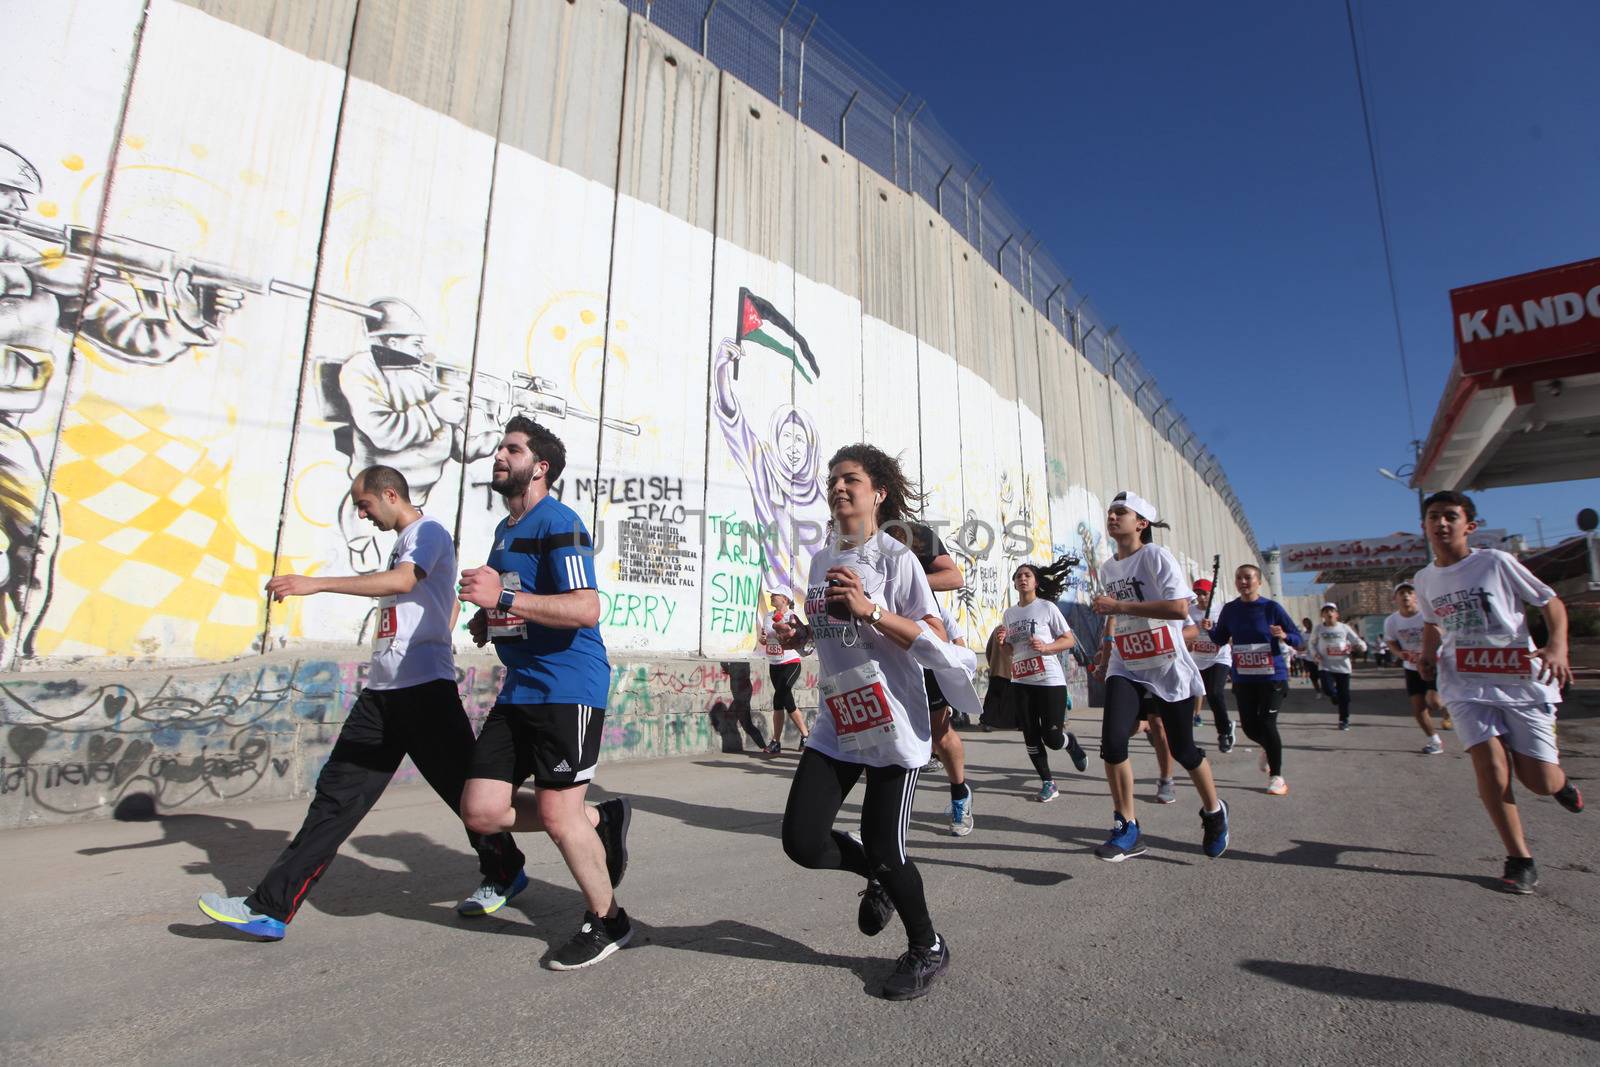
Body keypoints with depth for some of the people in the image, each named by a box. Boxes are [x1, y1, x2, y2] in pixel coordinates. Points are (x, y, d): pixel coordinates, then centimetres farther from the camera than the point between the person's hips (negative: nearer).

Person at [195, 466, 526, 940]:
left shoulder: (428, 531, -7)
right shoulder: (402, 543, 23)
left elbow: (403, 581, -26)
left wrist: (316, 584, -25)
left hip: (424, 687, -9)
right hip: (382, 690, 9)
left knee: (462, 788, 2)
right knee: (337, 791, 7)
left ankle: (503, 874, 22)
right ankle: (271, 906, 13)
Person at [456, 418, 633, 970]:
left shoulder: (558, 523, -11)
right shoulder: (505, 529, 19)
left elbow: (585, 609, -23)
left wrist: (502, 598, -26)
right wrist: (487, 619, 12)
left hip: (567, 686, -9)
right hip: (519, 688, 9)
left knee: (557, 814, -4)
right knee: (481, 811, 4)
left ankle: (607, 921, 21)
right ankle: (602, 818, 24)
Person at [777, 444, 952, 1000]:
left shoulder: (895, 557, -9)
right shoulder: (821, 559, 11)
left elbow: (935, 638, -15)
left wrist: (869, 609, -25)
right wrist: (796, 633, 4)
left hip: (893, 724, -6)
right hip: (837, 723, 6)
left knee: (883, 850, 0)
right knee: (802, 840, -2)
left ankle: (928, 948, 31)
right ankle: (878, 876, 31)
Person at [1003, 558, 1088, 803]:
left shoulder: (1047, 607, -4)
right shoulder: (1009, 613, 11)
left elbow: (1070, 640, -4)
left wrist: (1045, 647, -20)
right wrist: (1002, 643, -2)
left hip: (1050, 680, -5)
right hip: (1021, 682, 5)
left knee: (1052, 738, -4)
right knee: (1031, 736, 6)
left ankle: (1073, 744, 32)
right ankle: (1048, 783, 21)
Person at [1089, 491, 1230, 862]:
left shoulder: (1155, 556, -13)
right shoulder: (1107, 568, 9)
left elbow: (1180, 608, -26)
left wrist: (1120, 605, -27)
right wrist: (1107, 644, 18)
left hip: (1168, 667, -5)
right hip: (1126, 667, 5)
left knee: (1182, 748, 7)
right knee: (1112, 741, -14)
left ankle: (1214, 813, 38)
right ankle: (1127, 830, 0)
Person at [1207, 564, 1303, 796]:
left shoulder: (1271, 608, -8)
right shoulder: (1230, 609, 2)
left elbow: (1298, 640, -5)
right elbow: (1221, 639, 11)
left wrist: (1284, 636, -27)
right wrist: (1210, 630, -10)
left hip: (1272, 676, -3)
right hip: (1243, 679, 3)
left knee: (1266, 724, -9)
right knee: (1249, 726, 6)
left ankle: (1276, 777, 10)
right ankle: (1268, 749, 43)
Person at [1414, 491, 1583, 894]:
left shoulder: (1496, 562, -7)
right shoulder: (1424, 579, 6)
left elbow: (1551, 602, -2)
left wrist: (1556, 647, -18)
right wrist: (1428, 655, 5)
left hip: (1522, 680, -2)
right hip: (1466, 684, 2)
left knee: (1539, 781, -2)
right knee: (1490, 764, -13)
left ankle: (1559, 780, 38)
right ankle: (1519, 858, 4)